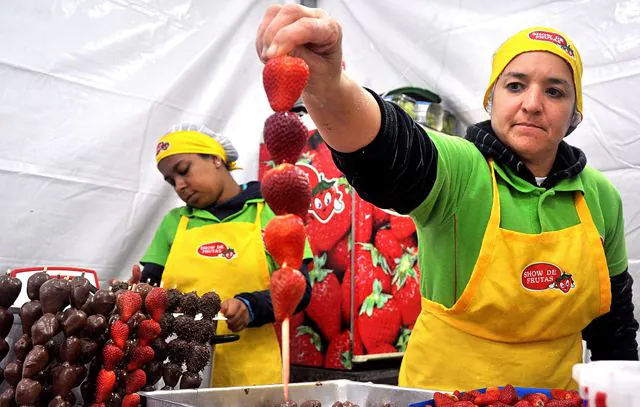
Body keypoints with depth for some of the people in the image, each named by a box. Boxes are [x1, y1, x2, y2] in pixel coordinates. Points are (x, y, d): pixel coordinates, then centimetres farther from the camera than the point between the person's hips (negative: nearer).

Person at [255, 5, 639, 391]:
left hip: (557, 393, 4)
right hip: (444, 390, -3)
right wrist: (326, 87, -60)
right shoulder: (460, 170, -19)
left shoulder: (601, 197, -4)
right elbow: (388, 151, -42)